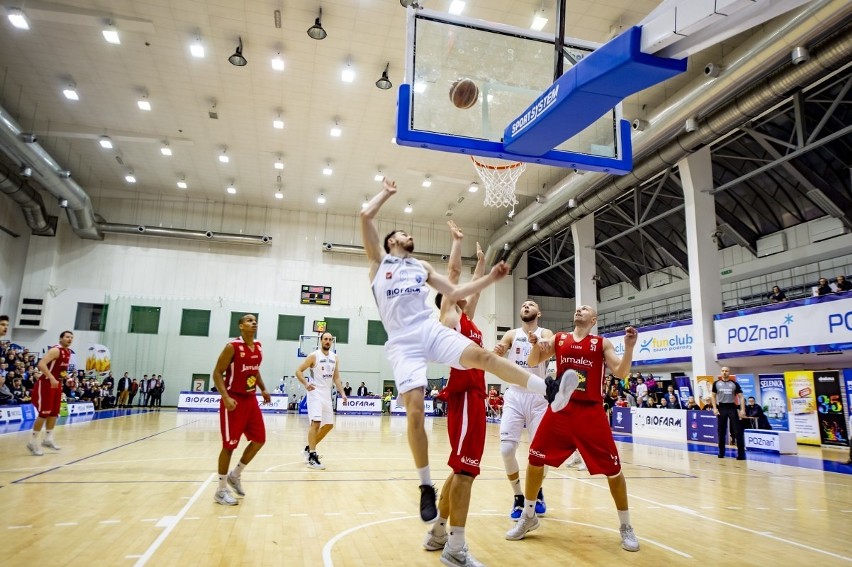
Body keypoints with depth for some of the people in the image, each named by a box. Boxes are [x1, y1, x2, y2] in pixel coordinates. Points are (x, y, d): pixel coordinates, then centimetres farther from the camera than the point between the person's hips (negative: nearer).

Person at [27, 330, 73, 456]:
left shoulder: (68, 352, 10)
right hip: (46, 383, -9)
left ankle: (48, 439, 23)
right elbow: (41, 364, -30)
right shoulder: (56, 350, -18)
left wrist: (65, 375, 11)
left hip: (57, 384, 9)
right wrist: (52, 378, -38)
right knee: (44, 413, -7)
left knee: (54, 413, 13)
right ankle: (33, 442, 3)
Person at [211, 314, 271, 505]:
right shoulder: (232, 346, -15)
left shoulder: (258, 347, 8)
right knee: (229, 445, -1)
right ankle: (221, 490, 13)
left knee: (259, 440, 7)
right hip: (234, 400, -8)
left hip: (250, 399, 8)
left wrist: (263, 389, 13)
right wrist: (226, 397, -24)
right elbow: (217, 373, -14)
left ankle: (235, 475, 26)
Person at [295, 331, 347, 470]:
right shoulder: (314, 356, -9)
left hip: (327, 394, 7)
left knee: (329, 424, 10)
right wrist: (306, 384, -26)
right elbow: (298, 371, -9)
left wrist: (342, 393, 3)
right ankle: (311, 457, -16)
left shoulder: (335, 358, 9)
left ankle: (309, 448, 26)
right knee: (316, 422, -18)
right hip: (315, 393, -7)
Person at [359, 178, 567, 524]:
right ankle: (426, 488, 1)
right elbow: (365, 217, 2)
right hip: (402, 342, -3)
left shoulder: (422, 267, 25)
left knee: (481, 356, -23)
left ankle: (550, 392, -23)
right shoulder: (379, 261, 13)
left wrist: (490, 279, 16)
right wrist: (386, 194, 18)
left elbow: (454, 293, 24)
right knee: (414, 411, -12)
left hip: (431, 330, 3)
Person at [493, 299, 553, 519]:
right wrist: (496, 352, -34)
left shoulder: (545, 334, -1)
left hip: (538, 397, -1)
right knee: (507, 448, -8)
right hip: (514, 396, 1)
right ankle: (518, 497, 12)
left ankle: (537, 492, 30)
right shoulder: (512, 335, 5)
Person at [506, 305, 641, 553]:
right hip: (560, 410, 2)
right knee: (535, 460, 1)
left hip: (591, 413, -2)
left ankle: (626, 527, 22)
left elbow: (621, 372, -6)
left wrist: (629, 347, -21)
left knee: (612, 469, 0)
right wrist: (536, 344, -13)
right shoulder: (558, 339, 10)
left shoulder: (602, 343, 3)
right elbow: (533, 362, 7)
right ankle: (528, 516, 21)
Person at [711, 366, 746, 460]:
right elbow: (713, 396, 9)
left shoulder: (734, 384, 5)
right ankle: (721, 452, 17)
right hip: (721, 408, 1)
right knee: (721, 431, 7)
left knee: (738, 431, -6)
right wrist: (715, 408, -2)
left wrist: (742, 409, -8)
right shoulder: (716, 383, 6)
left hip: (732, 408, -1)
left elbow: (740, 396, 2)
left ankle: (741, 453, -2)